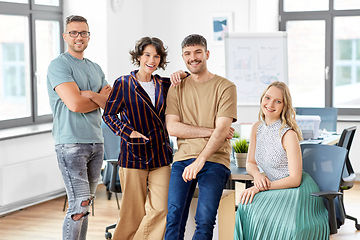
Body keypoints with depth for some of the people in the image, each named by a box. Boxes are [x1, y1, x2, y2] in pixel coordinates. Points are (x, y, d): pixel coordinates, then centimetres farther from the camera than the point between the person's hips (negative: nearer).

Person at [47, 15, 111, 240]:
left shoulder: (95, 68, 17)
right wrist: (100, 100, 0)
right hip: (71, 143, -7)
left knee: (86, 204, 10)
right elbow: (75, 104, -17)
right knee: (79, 205, -12)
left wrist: (89, 95, -12)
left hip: (96, 142, 7)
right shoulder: (59, 65, -6)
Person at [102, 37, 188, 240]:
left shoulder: (164, 85, 10)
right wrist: (129, 132, -13)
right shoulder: (124, 84, 0)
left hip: (160, 155, 4)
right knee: (134, 212, 1)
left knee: (160, 209, -4)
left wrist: (180, 75, -1)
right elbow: (109, 115, 1)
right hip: (133, 154, -4)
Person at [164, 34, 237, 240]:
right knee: (174, 216, -13)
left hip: (214, 160, -2)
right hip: (183, 158, 3)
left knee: (205, 219, -18)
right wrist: (211, 131, -7)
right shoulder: (177, 88, 14)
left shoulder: (225, 87, 3)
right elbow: (172, 128, 2)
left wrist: (200, 161, -20)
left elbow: (222, 130, -7)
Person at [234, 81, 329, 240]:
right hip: (273, 189, 6)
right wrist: (257, 175, -9)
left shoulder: (288, 134, -16)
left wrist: (260, 188, -20)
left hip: (297, 190, -6)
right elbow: (250, 163, 14)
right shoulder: (257, 128, 5)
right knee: (246, 209, -21)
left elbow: (294, 179, -16)